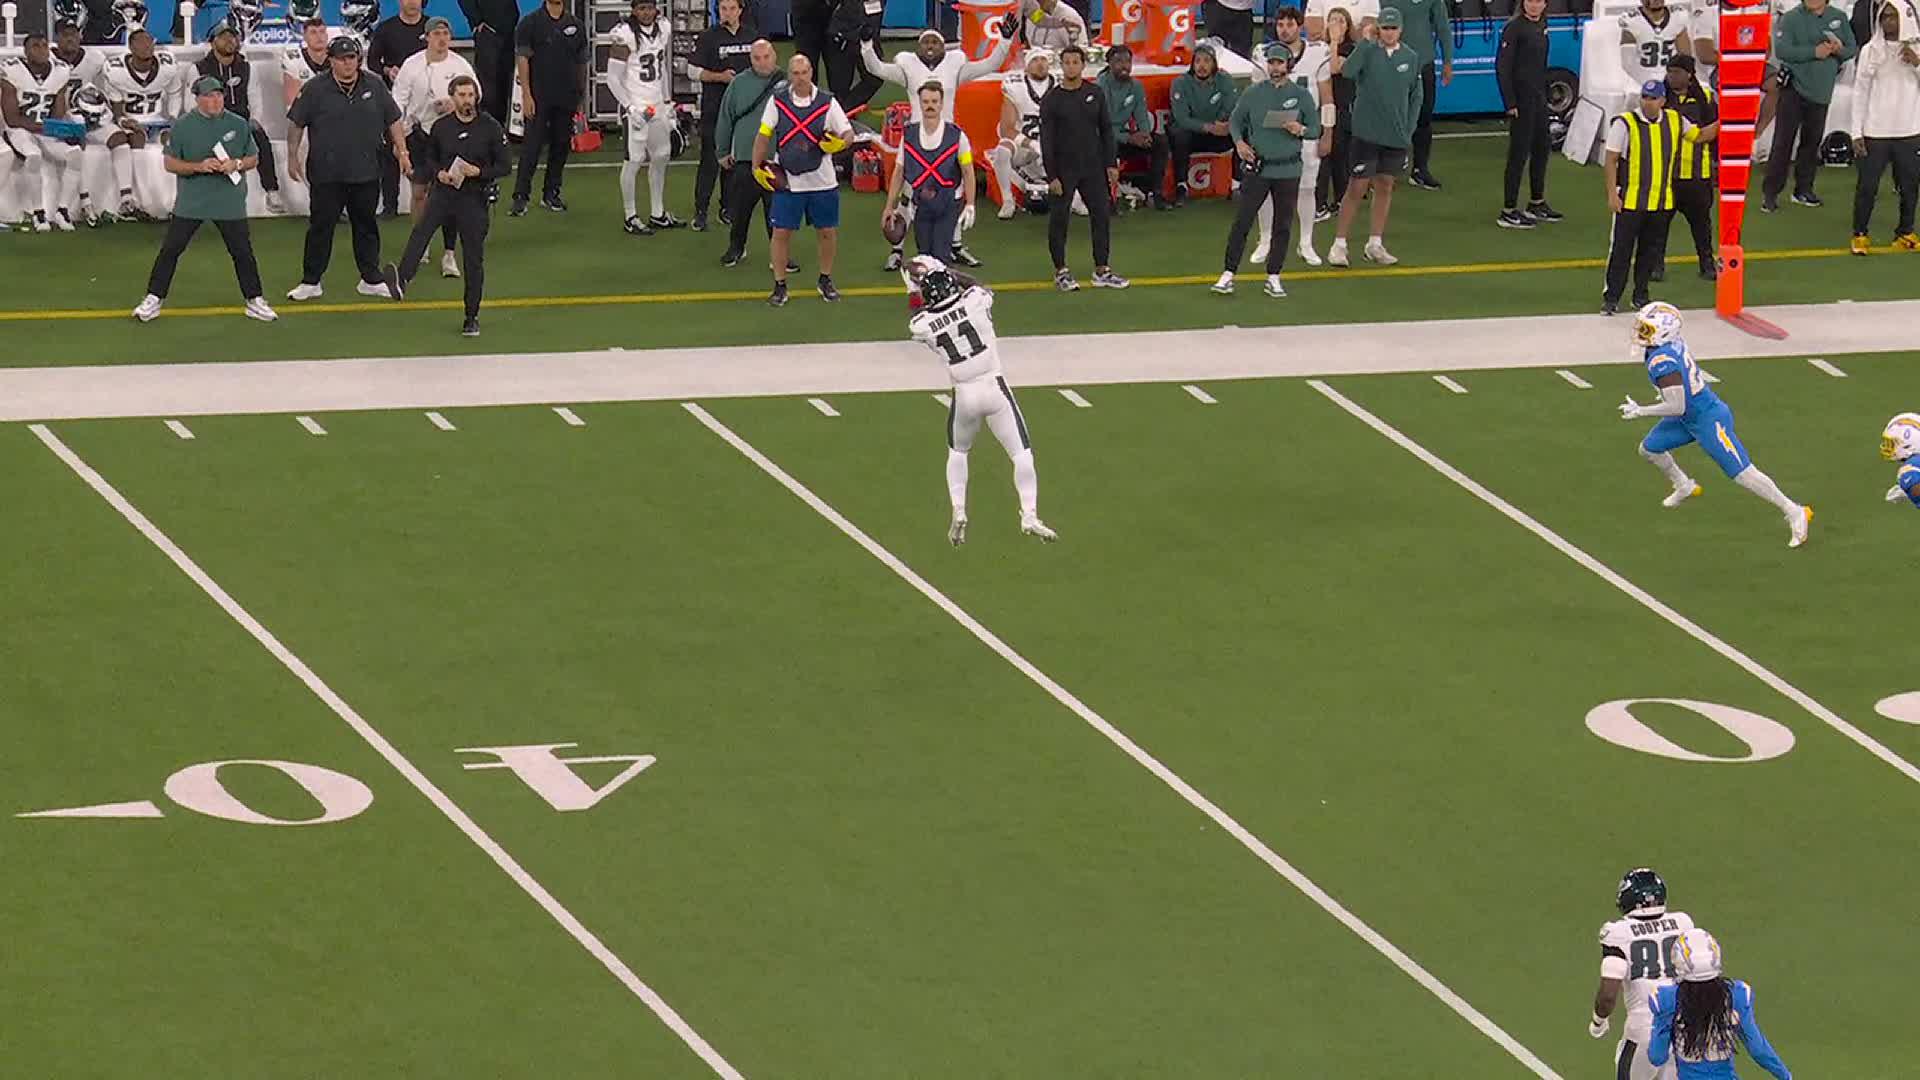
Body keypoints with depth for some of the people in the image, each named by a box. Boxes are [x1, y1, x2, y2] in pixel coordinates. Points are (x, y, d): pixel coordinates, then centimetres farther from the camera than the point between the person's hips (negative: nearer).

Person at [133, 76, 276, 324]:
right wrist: (199, 167, -18)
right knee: (170, 248, -3)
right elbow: (170, 164, -2)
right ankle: (154, 299, 6)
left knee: (242, 251, 5)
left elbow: (253, 159, 10)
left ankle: (254, 301, 18)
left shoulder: (239, 125, 2)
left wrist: (236, 164, -13)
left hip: (230, 202, 1)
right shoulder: (182, 126, -3)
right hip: (191, 200, -1)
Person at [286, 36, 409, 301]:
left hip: (366, 172, 3)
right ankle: (310, 282, 9)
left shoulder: (374, 87, 4)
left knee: (366, 227, 11)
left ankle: (371, 280, 22)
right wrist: (292, 157, 1)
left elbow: (393, 121, 13)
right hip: (326, 174, -3)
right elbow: (296, 124, 2)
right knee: (320, 227, 2)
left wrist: (402, 152, 8)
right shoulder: (315, 89, -4)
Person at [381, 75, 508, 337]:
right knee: (422, 229, -28)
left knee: (474, 259, 2)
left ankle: (472, 316, 15)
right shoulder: (441, 127, 4)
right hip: (443, 192, 1)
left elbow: (504, 166, 1)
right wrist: (439, 172, -4)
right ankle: (401, 280, -47)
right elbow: (429, 158, 18)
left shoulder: (491, 128, -2)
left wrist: (478, 172, -15)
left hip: (474, 198, -1)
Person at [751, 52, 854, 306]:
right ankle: (780, 286, 10)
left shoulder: (827, 102, -4)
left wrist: (837, 144, -21)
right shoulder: (777, 101, -2)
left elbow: (847, 133, 2)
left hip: (821, 180, 0)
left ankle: (825, 280, 27)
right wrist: (757, 167, 1)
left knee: (828, 231, 7)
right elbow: (764, 135, 5)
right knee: (781, 232, -2)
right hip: (787, 180, 0)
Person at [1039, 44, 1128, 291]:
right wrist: (1052, 176, -11)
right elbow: (1046, 140, -6)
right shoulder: (1052, 100, -4)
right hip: (1063, 169, -3)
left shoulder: (1095, 94, 6)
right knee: (1059, 220, 0)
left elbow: (1105, 130, 12)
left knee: (1102, 215, 3)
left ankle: (1101, 271, 11)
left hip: (1093, 168, 3)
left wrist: (1110, 164, 6)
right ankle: (1061, 273, 10)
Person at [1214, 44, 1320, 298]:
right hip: (1256, 168, 0)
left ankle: (1273, 277, 14)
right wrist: (1239, 142, -7)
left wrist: (1300, 130, -16)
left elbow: (1315, 130, 5)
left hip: (1287, 171, 0)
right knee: (1242, 222, -5)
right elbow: (1235, 121, 12)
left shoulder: (1301, 95, 2)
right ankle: (1228, 274, -1)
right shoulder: (1253, 93, 3)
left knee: (1282, 226, 5)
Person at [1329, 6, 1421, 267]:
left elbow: (1416, 96, 11)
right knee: (1356, 187, -3)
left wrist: (1409, 130, 5)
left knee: (1385, 186, 11)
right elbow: (1348, 71, -26)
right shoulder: (1368, 51, -7)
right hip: (1367, 134, -4)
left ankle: (1375, 245, 21)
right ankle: (1339, 244, 3)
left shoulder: (1411, 58, 4)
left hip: (1396, 136, 4)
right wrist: (1365, 41, -27)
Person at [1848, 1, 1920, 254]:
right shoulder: (1871, 51, 0)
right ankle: (1859, 235, 12)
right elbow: (1860, 92, 1)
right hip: (1875, 133, -1)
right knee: (1867, 185, 0)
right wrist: (1857, 133, -2)